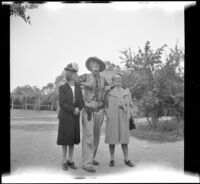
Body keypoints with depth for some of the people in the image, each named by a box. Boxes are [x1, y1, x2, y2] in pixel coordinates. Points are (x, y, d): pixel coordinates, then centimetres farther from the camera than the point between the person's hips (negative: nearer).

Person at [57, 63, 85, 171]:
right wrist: (73, 110, -19)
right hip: (65, 117, -4)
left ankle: (71, 161, 18)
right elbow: (62, 103, -14)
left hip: (75, 117, 4)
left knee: (72, 139, 8)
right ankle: (64, 161, 14)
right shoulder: (62, 88, -7)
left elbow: (82, 102, 3)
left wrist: (78, 109, -17)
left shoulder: (78, 88, 6)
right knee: (65, 139, 2)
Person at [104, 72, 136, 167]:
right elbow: (105, 105, 8)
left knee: (124, 138, 2)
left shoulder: (127, 92, 6)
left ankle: (126, 159, 10)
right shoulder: (109, 92, 3)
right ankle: (112, 160, 10)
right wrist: (107, 114, -7)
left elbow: (131, 105, 12)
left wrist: (129, 116, -1)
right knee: (112, 138, 0)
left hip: (123, 118, 1)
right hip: (112, 118, -1)